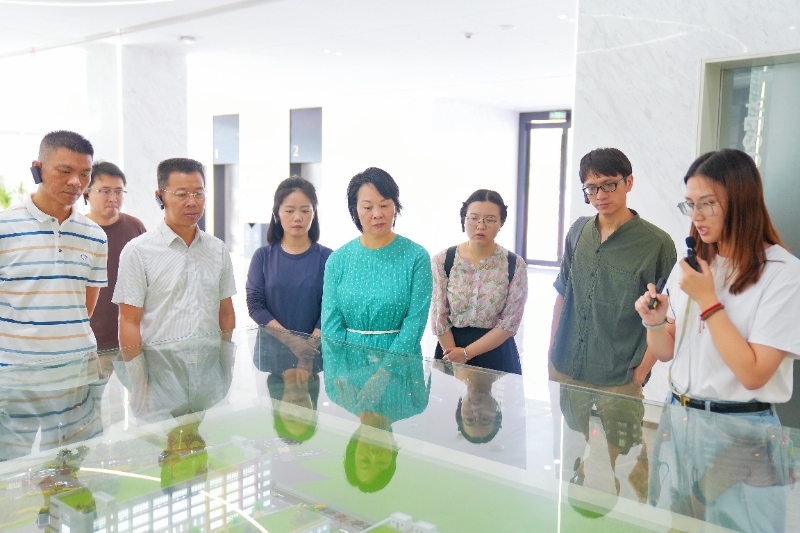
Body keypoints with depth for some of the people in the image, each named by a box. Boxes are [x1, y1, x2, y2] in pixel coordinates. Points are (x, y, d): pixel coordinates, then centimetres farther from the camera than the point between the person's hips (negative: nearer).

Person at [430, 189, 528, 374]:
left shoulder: (515, 265, -7)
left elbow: (509, 323, -9)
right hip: (450, 349, 1)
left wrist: (466, 353, -13)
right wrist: (455, 361, -11)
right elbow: (438, 319, -6)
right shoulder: (442, 261, -5)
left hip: (496, 356, 0)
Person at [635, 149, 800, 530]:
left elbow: (753, 374, -19)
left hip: (741, 434, -5)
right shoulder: (690, 266, 5)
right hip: (677, 422, 6)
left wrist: (707, 300, -19)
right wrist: (655, 323, -12)